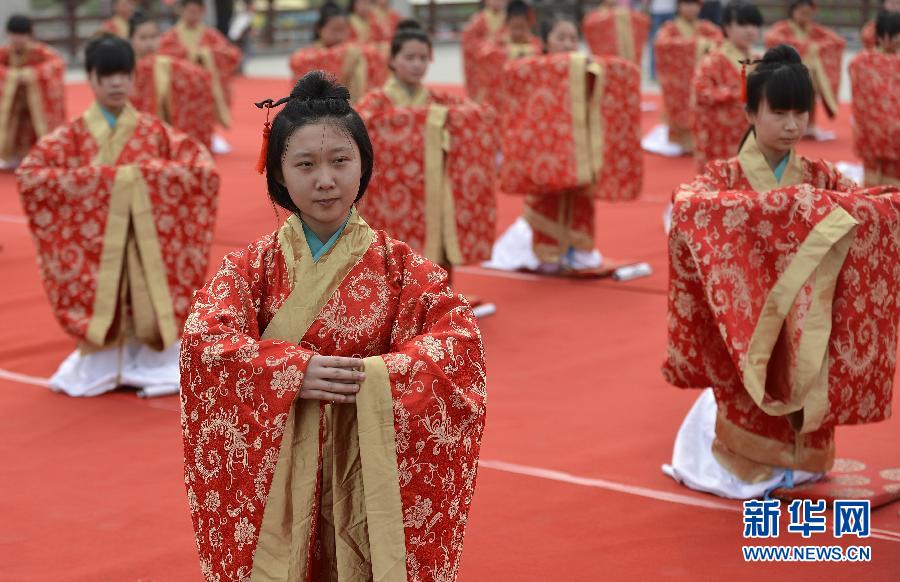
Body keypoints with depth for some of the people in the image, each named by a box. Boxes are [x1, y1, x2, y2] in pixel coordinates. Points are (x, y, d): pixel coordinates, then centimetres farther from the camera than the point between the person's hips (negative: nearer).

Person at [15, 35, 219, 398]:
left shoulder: (154, 131, 1)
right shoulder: (73, 136, -1)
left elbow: (203, 168, -6)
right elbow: (28, 174, -10)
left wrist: (149, 176, -16)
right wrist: (83, 182, -19)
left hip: (147, 245, 1)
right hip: (97, 245, -1)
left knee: (149, 309, -1)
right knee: (100, 308, 0)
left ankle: (153, 367, 16)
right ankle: (99, 370, 18)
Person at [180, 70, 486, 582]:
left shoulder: (396, 264, -3)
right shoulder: (255, 265, -2)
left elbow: (462, 337, -11)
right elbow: (202, 338, -14)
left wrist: (374, 376, -22)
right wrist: (293, 372, -24)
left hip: (370, 467, 0)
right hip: (277, 467, 0)